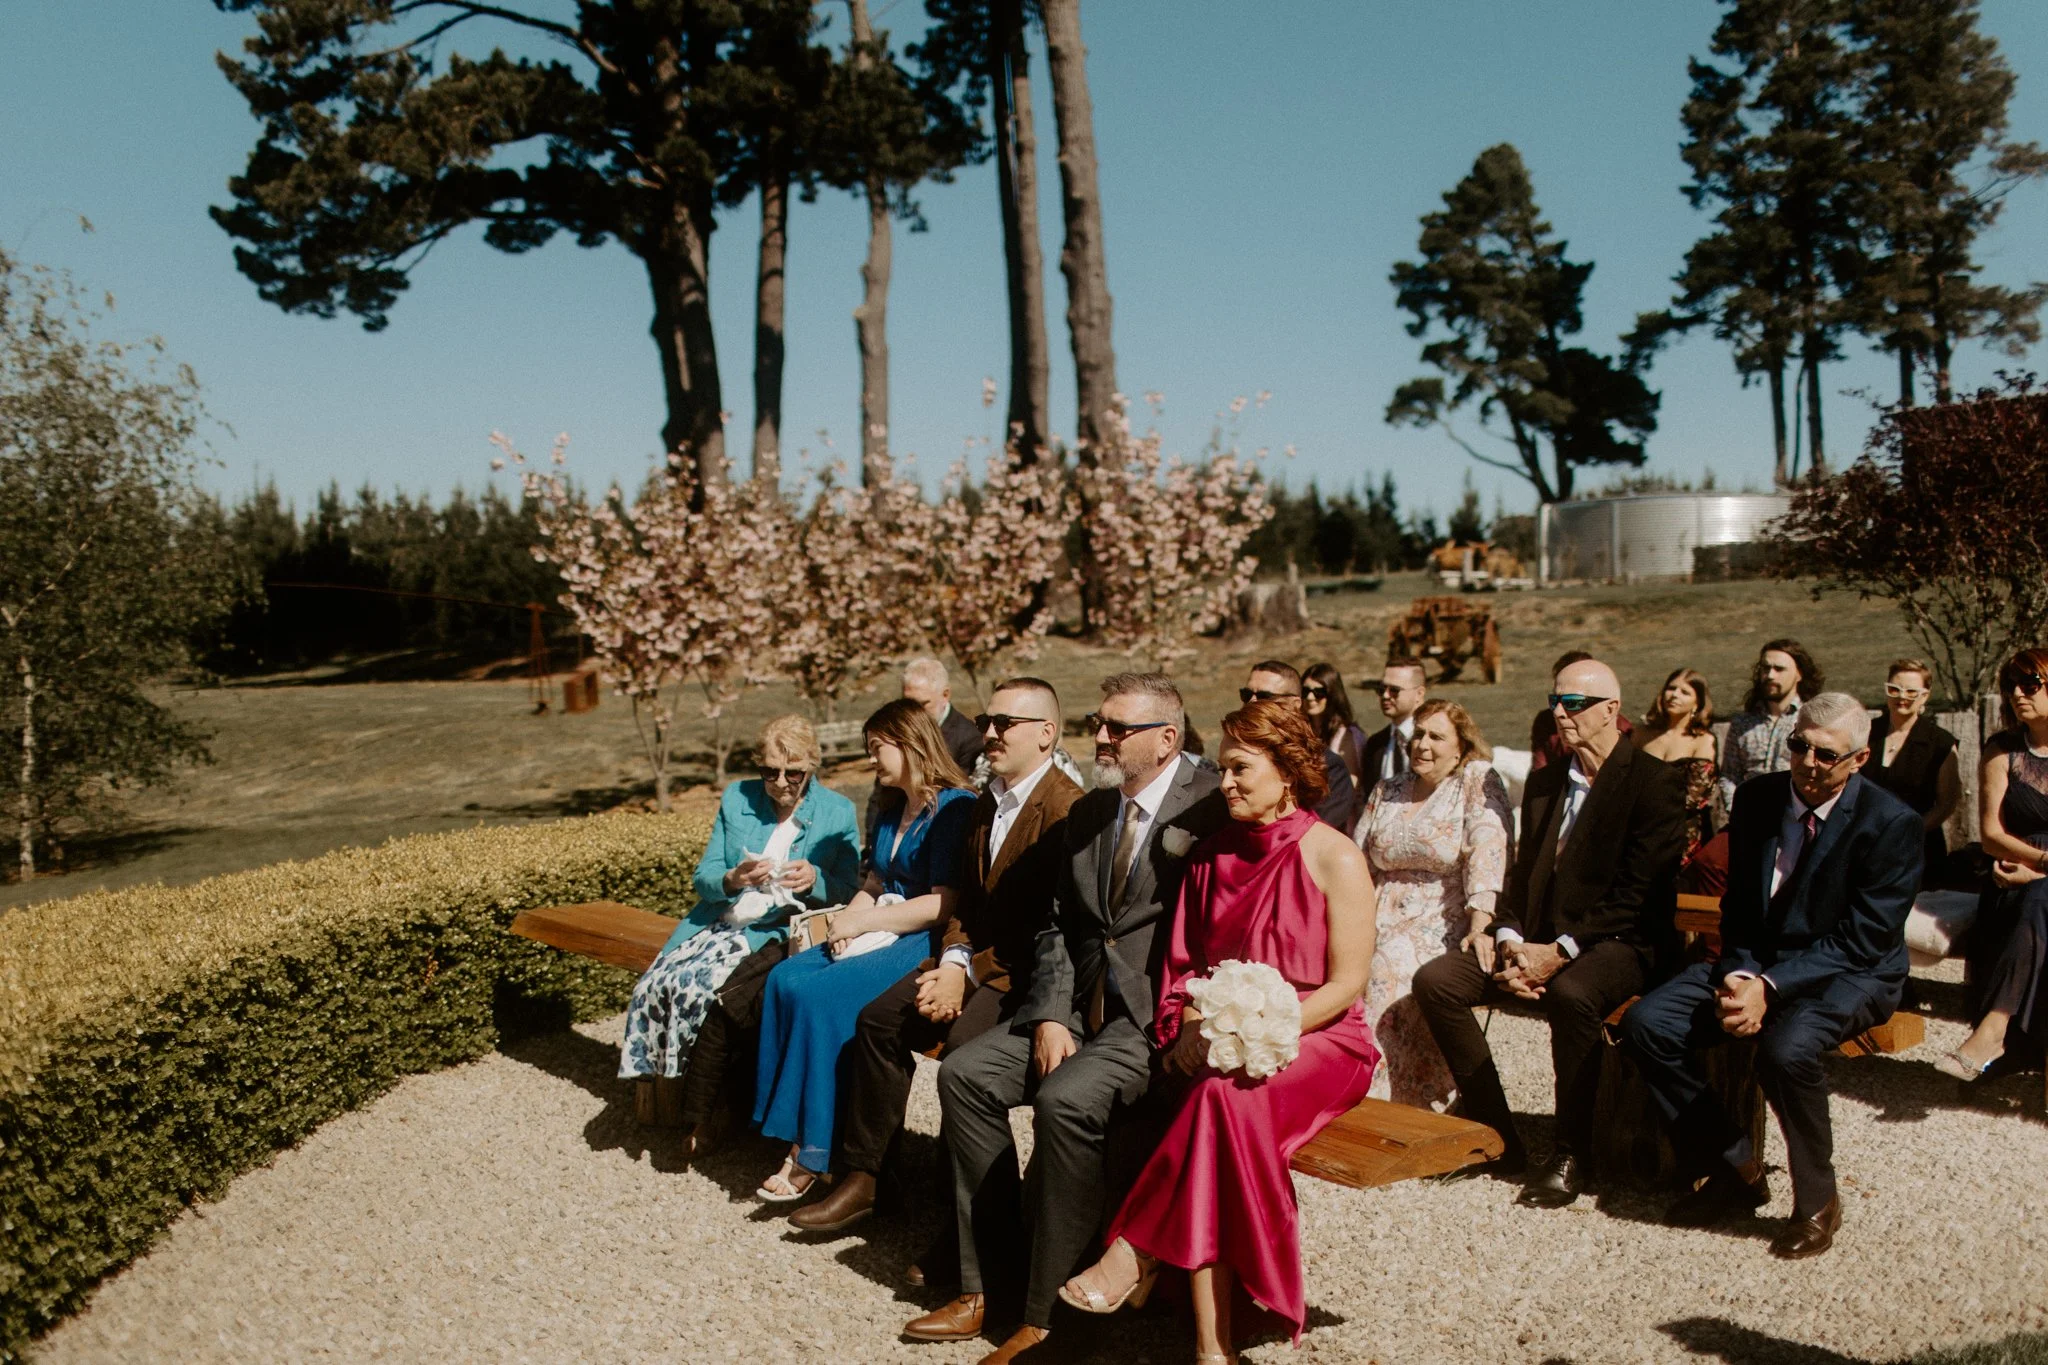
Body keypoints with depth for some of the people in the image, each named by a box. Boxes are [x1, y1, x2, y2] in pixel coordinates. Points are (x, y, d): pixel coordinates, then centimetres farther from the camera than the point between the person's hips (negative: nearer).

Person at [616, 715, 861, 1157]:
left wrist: (814, 880, -21)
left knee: (718, 996, -30)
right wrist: (732, 879, -14)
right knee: (659, 984, -24)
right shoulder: (736, 798, 12)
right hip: (724, 922, 4)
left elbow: (847, 891, 0)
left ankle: (699, 1119, -13)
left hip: (785, 933, -4)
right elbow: (703, 879, 8)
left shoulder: (838, 813, 4)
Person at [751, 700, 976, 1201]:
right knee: (784, 978, -16)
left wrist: (863, 921, -13)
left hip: (927, 944, -9)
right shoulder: (892, 811, 19)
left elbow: (946, 904, -17)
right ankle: (797, 1134, -15)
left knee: (816, 992, -26)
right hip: (880, 936, 9)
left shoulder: (955, 806, -10)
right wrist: (848, 919, -2)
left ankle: (815, 1153, -16)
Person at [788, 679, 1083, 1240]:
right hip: (974, 963, 9)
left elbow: (1052, 926, -20)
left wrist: (970, 974, -19)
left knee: (964, 1040, -30)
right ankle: (862, 1177, 6)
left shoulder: (1066, 807, -15)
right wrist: (953, 961, -2)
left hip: (1027, 973, -9)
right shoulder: (986, 803, 16)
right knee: (879, 1019, -3)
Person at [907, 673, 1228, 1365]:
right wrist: (1050, 1017, -1)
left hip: (1154, 1012, -7)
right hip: (1080, 1003, 8)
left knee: (1065, 1098, -30)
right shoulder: (1087, 812, 14)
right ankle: (982, 1285, -2)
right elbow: (1060, 928, 12)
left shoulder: (1210, 808, -9)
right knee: (963, 1072, -8)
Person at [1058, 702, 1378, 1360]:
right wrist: (1193, 1026, -8)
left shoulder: (1335, 859, -4)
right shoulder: (1214, 854, 13)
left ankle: (1134, 1253, -27)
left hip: (1319, 1039, -3)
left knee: (1226, 1093, -36)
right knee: (1217, 1101, -30)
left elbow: (1347, 984, -8)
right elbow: (1188, 962, 14)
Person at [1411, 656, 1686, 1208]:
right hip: (1538, 940, 7)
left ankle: (1571, 1153, -18)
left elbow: (1637, 893, -15)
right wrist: (1511, 944, -4)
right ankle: (1498, 1140, -5)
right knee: (1434, 980, -13)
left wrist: (1560, 952, -20)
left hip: (1617, 945, -7)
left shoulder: (1655, 782, -6)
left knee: (1571, 994, -39)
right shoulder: (1544, 782, 16)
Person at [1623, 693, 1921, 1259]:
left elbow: (1863, 940, -17)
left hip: (1850, 976, -5)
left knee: (1787, 1048, -36)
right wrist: (1739, 977, -11)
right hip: (1756, 963, 6)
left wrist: (1771, 987, -26)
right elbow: (1739, 907, 8)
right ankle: (1737, 1168, 2)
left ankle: (1817, 1200, -8)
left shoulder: (1892, 823, -12)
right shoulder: (1756, 797, 3)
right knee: (1647, 1022, -15)